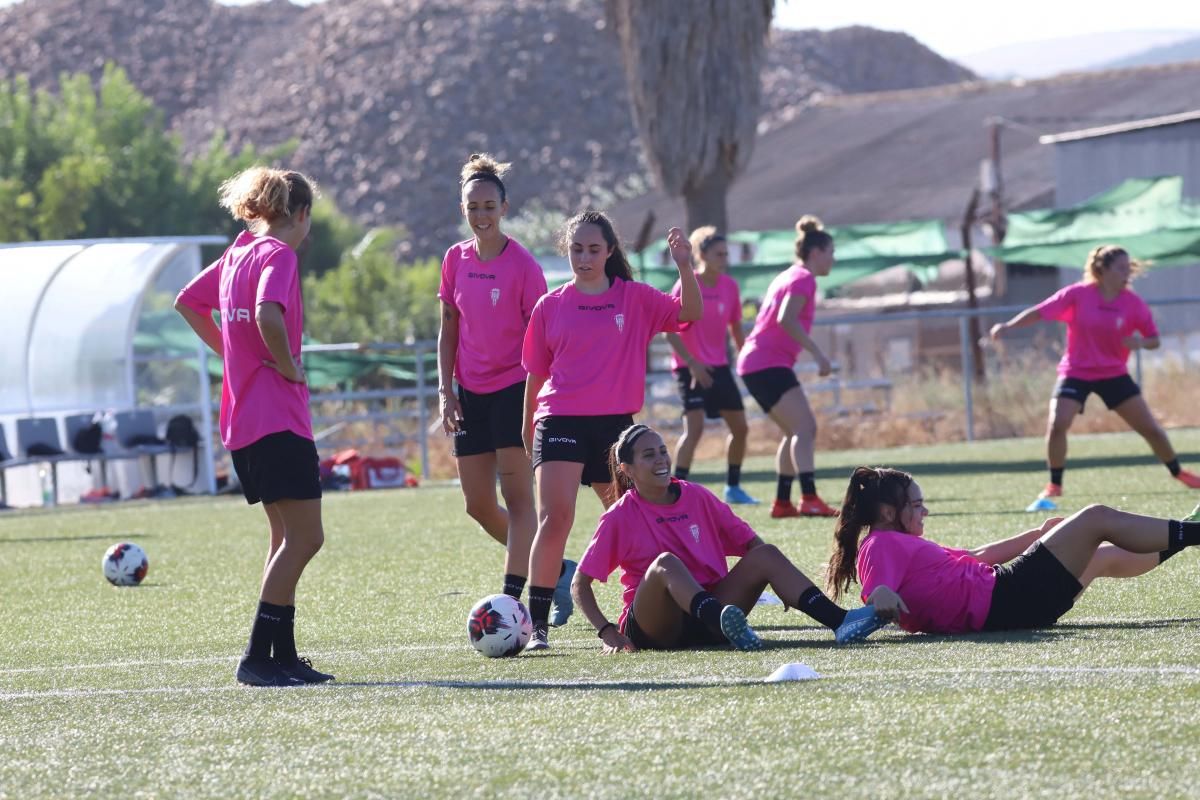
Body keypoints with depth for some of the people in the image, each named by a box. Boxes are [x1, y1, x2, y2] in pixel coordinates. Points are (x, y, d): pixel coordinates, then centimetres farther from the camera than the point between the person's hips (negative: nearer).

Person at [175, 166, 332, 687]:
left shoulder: (239, 253, 14)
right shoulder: (279, 254, -12)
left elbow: (188, 303, 27)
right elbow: (268, 315, -30)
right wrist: (289, 366, -15)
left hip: (241, 420, 10)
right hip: (278, 419, -10)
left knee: (287, 536, 15)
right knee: (305, 537, -9)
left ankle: (283, 655, 15)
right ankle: (258, 657, -12)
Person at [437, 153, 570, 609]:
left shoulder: (522, 264, -10)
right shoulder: (456, 260, 6)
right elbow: (448, 331, 12)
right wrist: (446, 391, 3)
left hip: (515, 389, -6)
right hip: (471, 395, 6)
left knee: (518, 497, -11)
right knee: (479, 505, 7)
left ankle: (512, 597, -15)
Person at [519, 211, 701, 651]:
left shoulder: (635, 298, 6)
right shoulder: (550, 307, 6)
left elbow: (689, 313, -6)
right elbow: (536, 374, 12)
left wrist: (685, 267, -21)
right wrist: (528, 430, 15)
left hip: (615, 423, 2)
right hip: (561, 421, -2)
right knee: (554, 518, -16)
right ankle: (537, 623, -15)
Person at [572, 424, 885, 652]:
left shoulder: (697, 497, 9)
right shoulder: (621, 517, -1)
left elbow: (750, 543, 12)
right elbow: (580, 584, 1)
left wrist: (786, 585, -5)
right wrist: (608, 632, -14)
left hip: (710, 605, 4)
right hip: (652, 629, -4)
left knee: (766, 554, -14)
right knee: (666, 562, -35)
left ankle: (839, 621, -35)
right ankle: (725, 626, -65)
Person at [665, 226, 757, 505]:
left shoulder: (730, 286, 4)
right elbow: (670, 331, -14)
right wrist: (692, 363, -21)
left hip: (719, 366, 7)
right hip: (691, 366, -7)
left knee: (740, 427, 8)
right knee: (695, 425, -20)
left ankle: (733, 487, 24)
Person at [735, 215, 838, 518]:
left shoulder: (788, 277, 21)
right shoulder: (803, 278, -8)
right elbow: (786, 319, -23)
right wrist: (817, 353, -24)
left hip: (755, 363, 10)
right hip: (768, 364, -10)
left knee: (797, 431, 16)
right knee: (805, 427, -19)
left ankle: (782, 502, 17)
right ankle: (809, 498, -32)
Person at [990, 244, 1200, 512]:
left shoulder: (1134, 304, -9)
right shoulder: (1077, 295, -14)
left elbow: (1154, 340, -2)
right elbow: (1039, 312, -13)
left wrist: (1141, 342, -26)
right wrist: (1007, 326, -24)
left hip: (1114, 374, 2)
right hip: (1076, 373, -2)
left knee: (1150, 428, 2)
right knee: (1056, 424, -20)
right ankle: (1054, 486, -2)